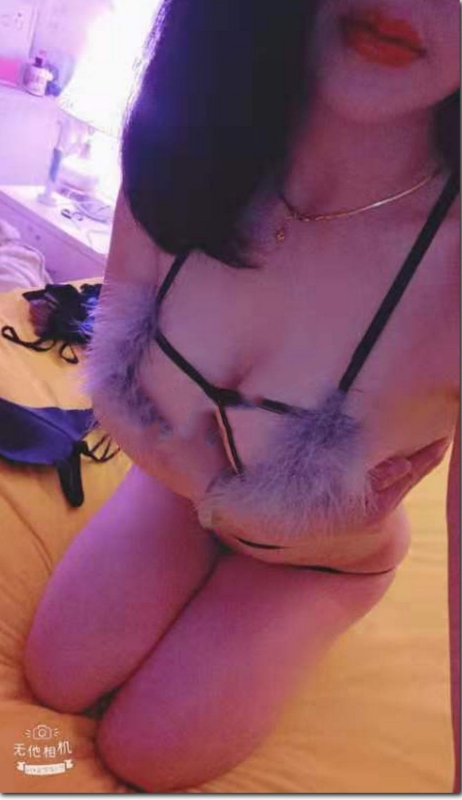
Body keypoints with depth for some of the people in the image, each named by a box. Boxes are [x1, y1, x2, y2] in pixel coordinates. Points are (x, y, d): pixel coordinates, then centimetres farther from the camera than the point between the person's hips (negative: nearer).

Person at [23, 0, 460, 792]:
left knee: (144, 752, 2)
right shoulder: (183, 153, -25)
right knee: (59, 683, 4)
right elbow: (115, 388, -12)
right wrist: (213, 488, -27)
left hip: (320, 562, -2)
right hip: (182, 483, 3)